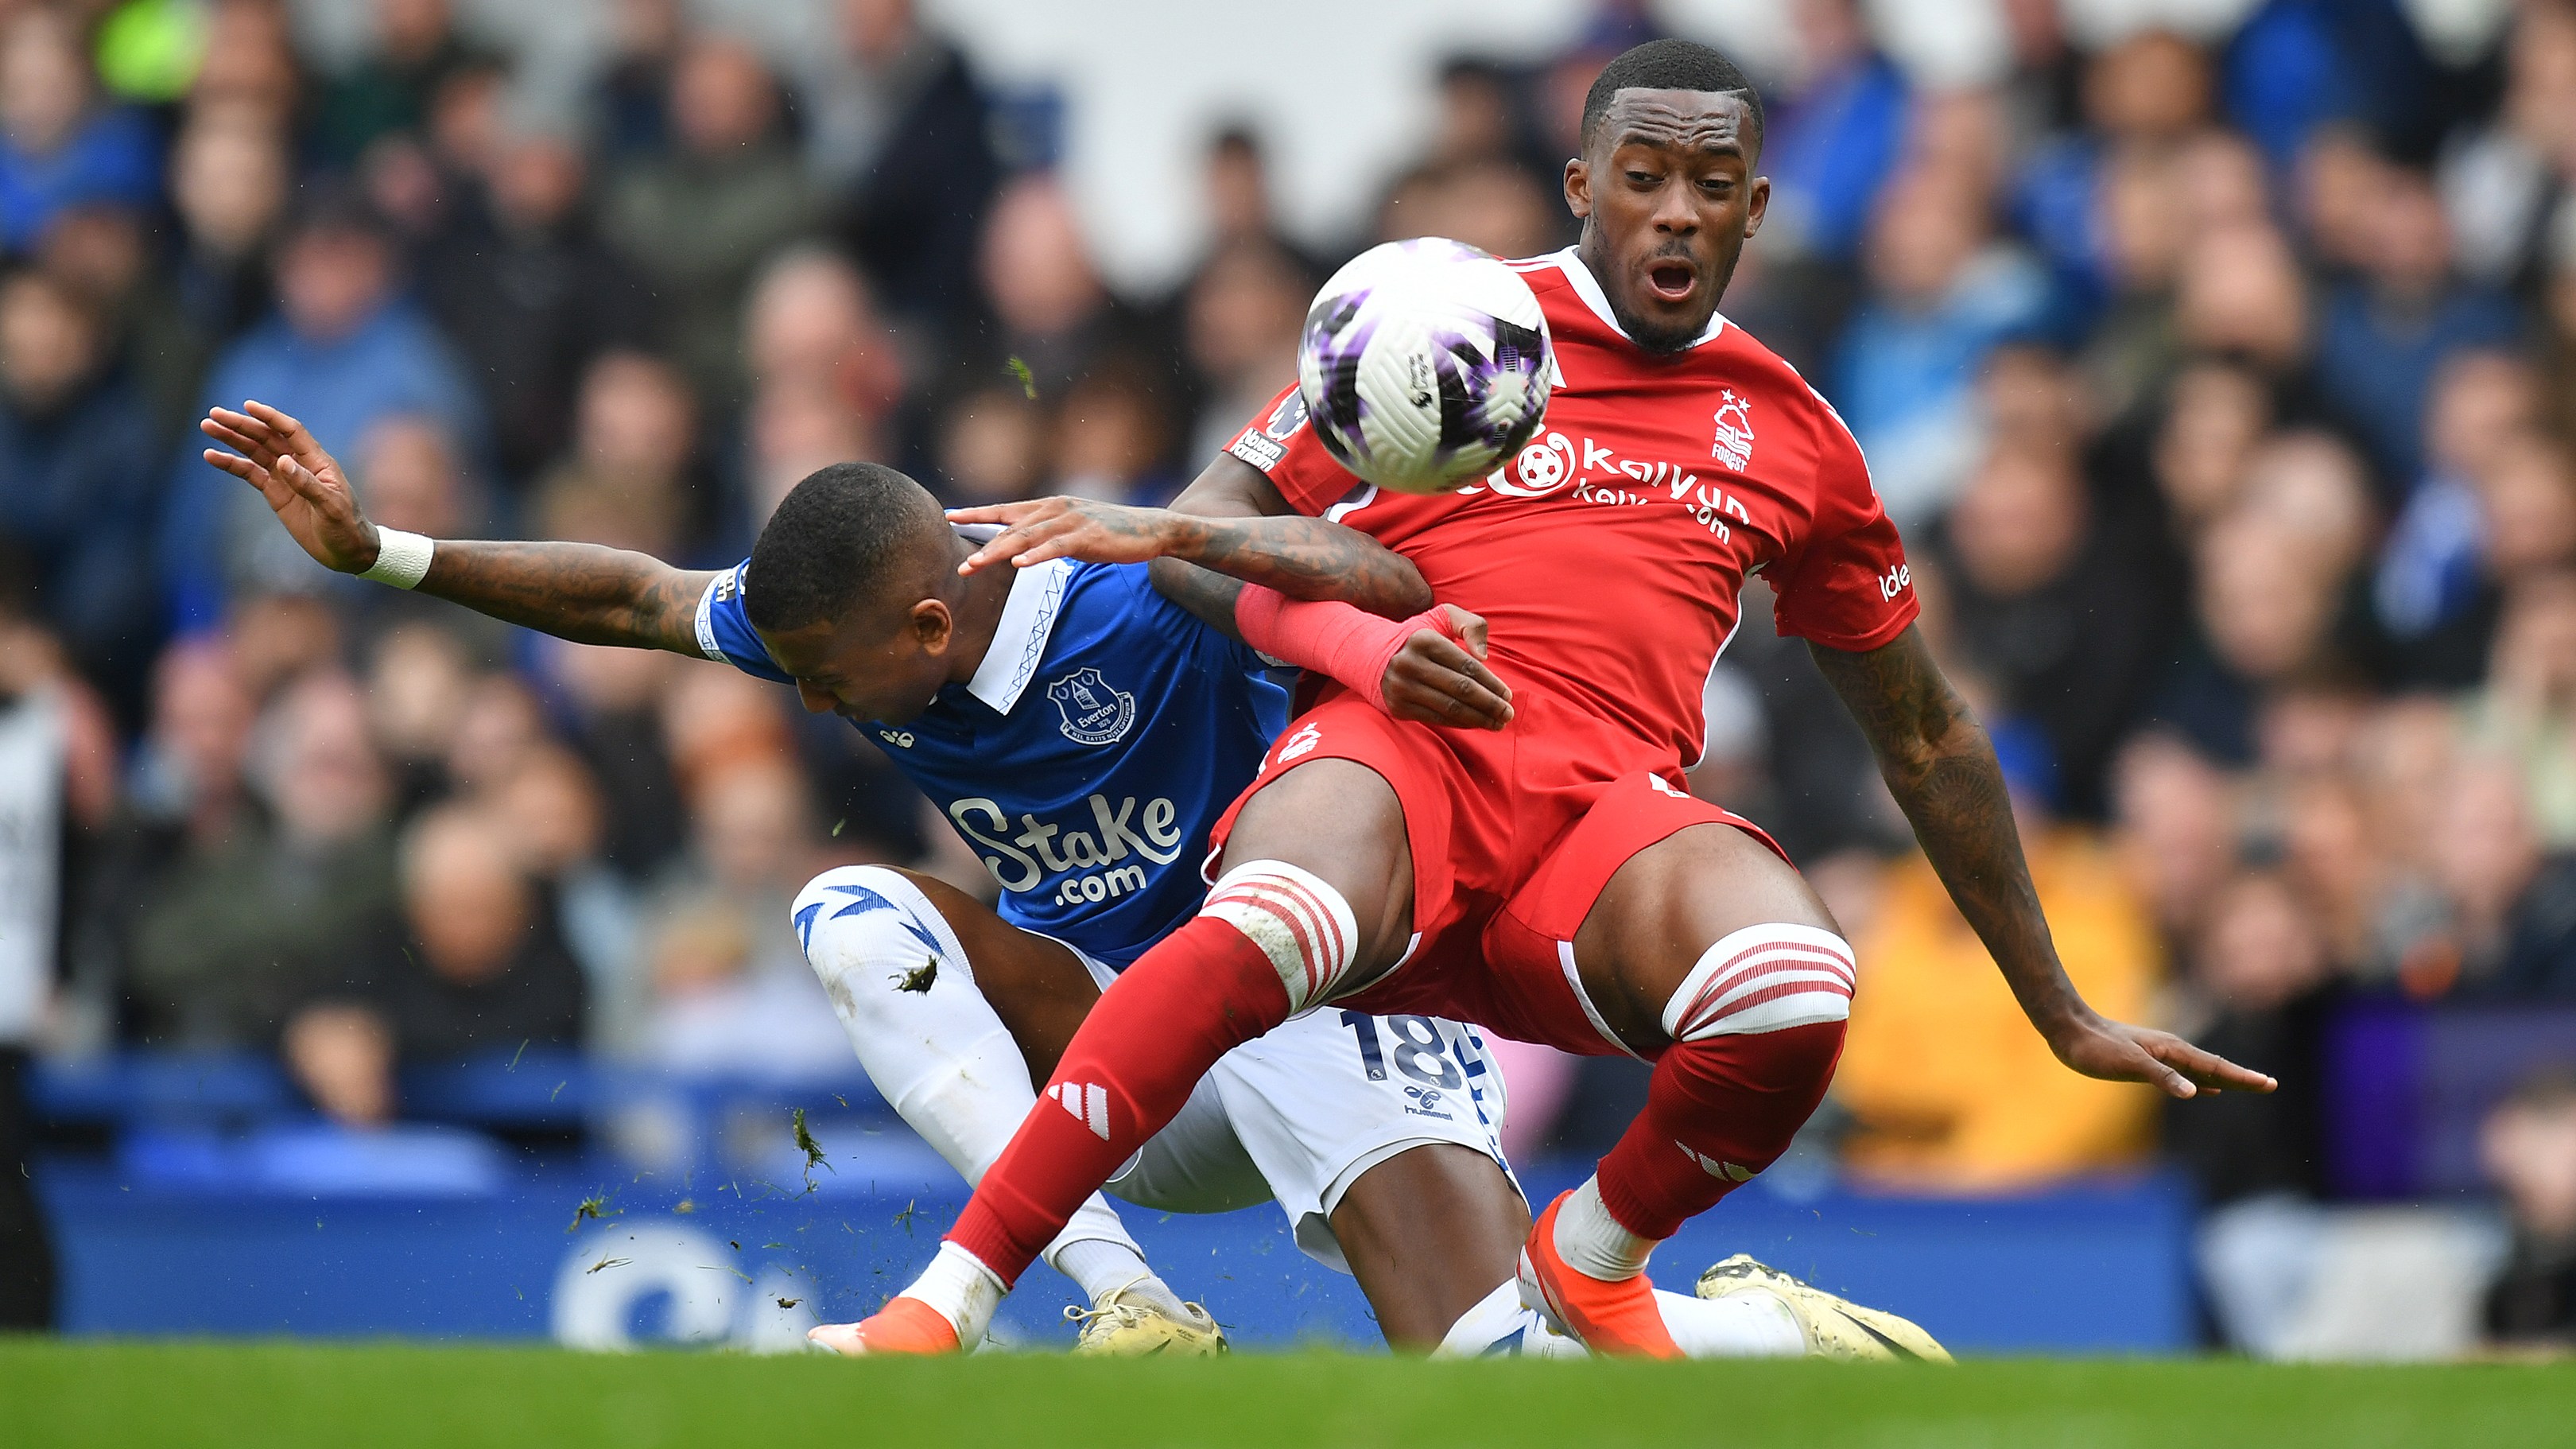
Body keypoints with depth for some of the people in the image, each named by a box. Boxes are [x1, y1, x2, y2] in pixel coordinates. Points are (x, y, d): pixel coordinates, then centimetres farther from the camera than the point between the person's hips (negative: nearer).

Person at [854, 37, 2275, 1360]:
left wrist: (2060, 1013, 30)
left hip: (1612, 801, 2)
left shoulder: (1789, 433, 22)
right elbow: (1209, 526, 14)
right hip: (1397, 753, -2)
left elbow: (1925, 735, 29)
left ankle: (1589, 1263, -1)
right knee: (1265, 931, -40)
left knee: (1793, 988, -33)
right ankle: (938, 1310, -37)